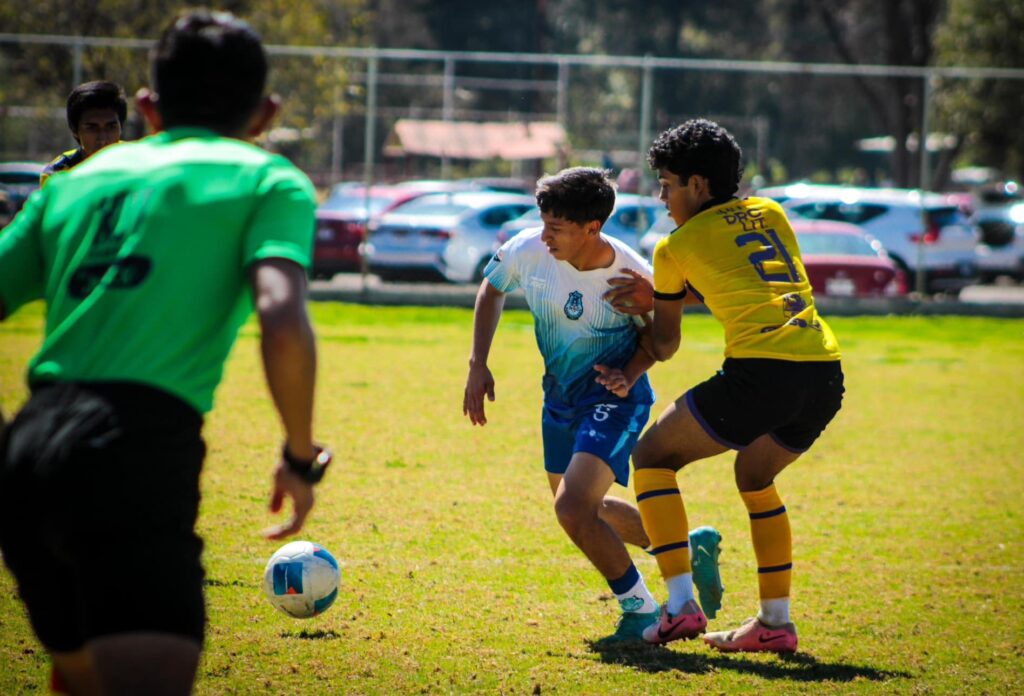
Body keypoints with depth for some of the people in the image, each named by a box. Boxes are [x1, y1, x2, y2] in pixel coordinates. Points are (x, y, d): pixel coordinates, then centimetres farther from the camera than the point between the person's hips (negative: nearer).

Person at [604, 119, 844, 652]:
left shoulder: (678, 245, 10)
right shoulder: (770, 214, 23)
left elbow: (664, 345, 20)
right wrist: (656, 296, 29)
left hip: (761, 370, -6)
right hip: (826, 373, 6)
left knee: (652, 458, 13)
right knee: (755, 477, 30)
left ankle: (681, 605, 0)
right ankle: (775, 622, 22)